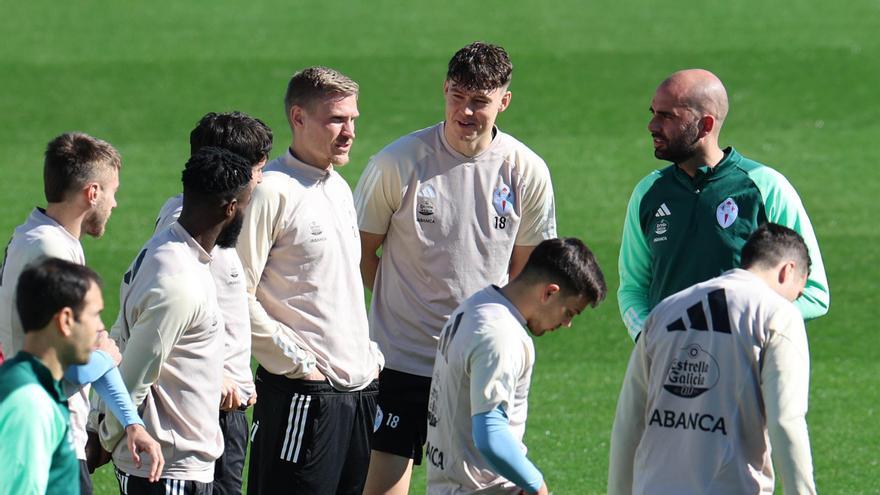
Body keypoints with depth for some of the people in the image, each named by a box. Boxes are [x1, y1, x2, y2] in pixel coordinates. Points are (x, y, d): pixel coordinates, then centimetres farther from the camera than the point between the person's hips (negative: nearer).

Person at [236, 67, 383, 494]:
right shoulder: (272, 191, -11)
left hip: (359, 388, 8)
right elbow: (238, 297, -15)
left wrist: (368, 353, 16)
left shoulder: (339, 189, 17)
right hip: (301, 393, -8)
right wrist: (296, 362, -13)